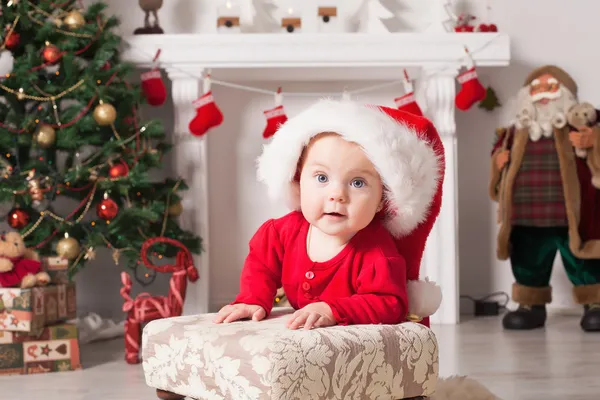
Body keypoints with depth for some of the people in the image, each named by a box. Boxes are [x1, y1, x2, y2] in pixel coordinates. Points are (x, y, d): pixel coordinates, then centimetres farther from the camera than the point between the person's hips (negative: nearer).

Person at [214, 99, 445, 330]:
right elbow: (261, 262, 9)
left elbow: (389, 304, -28)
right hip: (301, 333, 5)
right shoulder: (287, 229, -7)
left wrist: (333, 311, -40)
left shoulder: (378, 253, -23)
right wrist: (253, 301, -8)